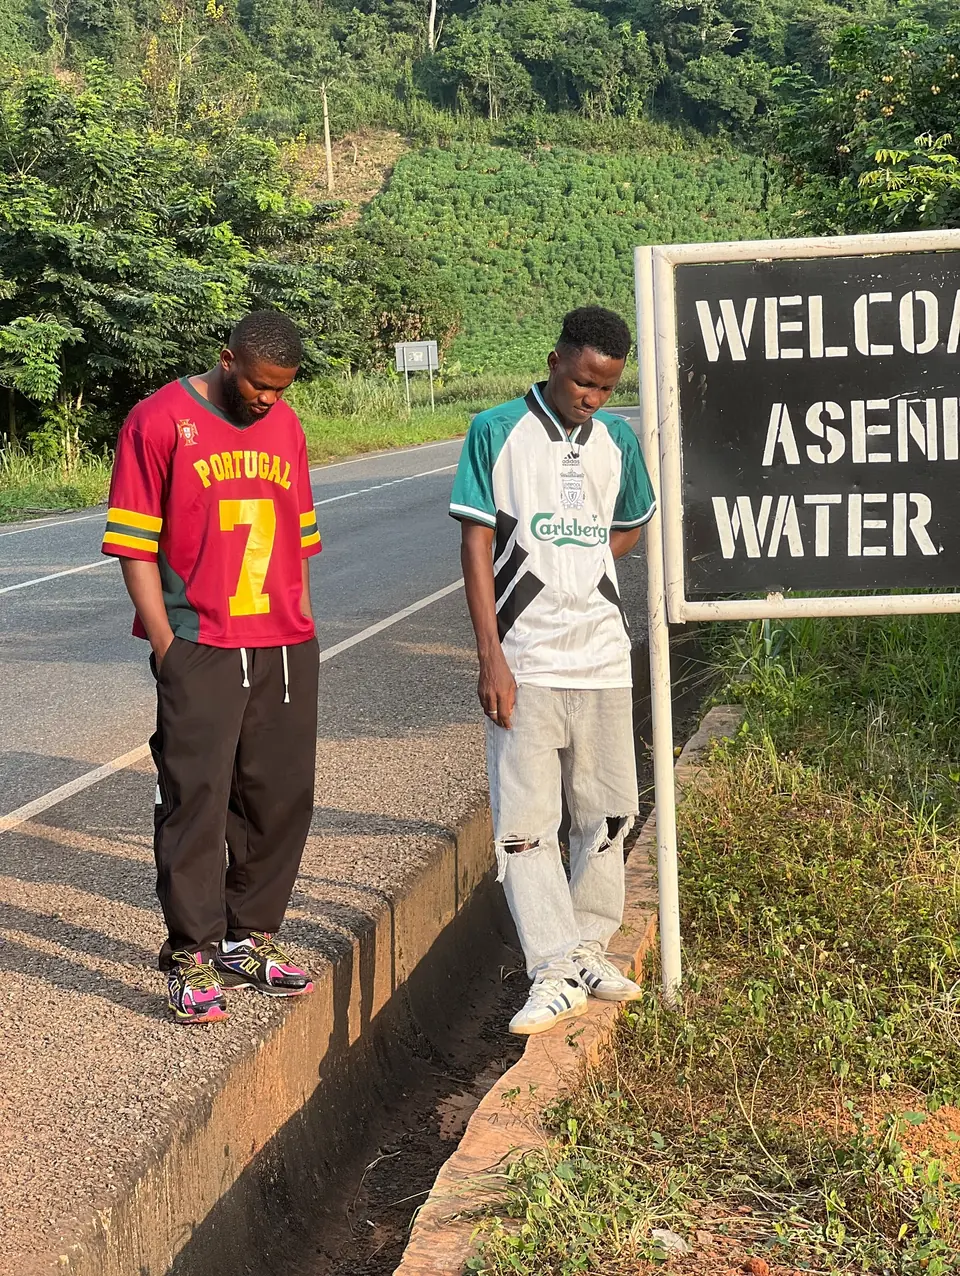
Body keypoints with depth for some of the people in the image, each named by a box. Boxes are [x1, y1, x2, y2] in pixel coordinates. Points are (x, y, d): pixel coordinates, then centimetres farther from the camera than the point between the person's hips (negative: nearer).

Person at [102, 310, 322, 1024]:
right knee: (196, 803, -4)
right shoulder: (159, 422, -5)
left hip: (286, 652, 6)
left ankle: (250, 938, 21)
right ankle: (193, 956, 5)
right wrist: (167, 648, -11)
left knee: (280, 799, 9)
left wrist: (302, 631, 12)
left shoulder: (285, 426, 13)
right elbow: (135, 546, -7)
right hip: (201, 651, -6)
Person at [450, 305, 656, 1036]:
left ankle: (589, 947, 27)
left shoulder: (617, 439, 7)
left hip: (603, 658, 4)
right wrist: (491, 658, -13)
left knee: (607, 812, 12)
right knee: (525, 821, -4)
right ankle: (556, 973, 3)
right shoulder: (497, 432, -5)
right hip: (524, 662, -4)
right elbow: (477, 546, -7)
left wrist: (579, 579, 5)